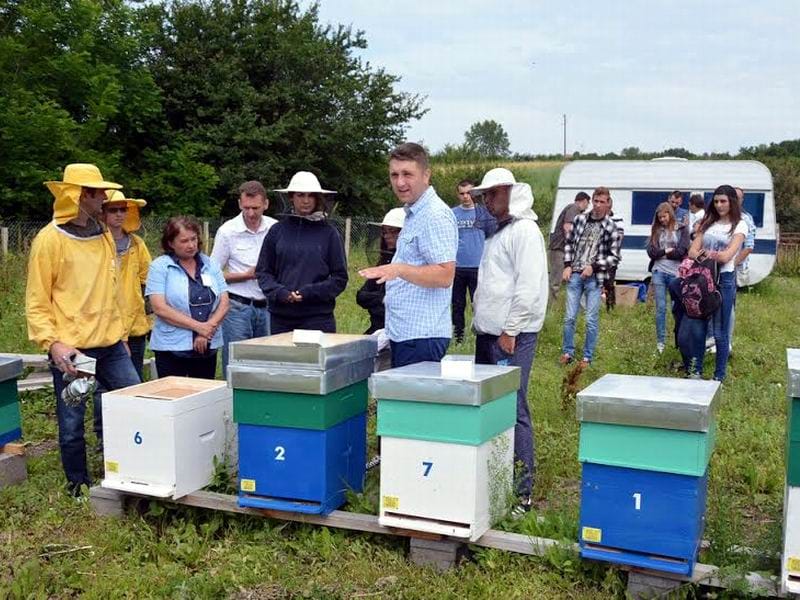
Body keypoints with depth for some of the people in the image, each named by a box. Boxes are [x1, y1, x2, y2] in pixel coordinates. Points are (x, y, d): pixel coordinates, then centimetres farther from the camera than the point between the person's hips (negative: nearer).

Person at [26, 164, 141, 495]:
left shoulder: (104, 235, 9)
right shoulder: (50, 239, -8)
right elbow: (36, 303, -7)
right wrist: (52, 343, -18)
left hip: (110, 344, 5)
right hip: (70, 350, -5)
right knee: (72, 424, 6)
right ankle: (79, 485, 24)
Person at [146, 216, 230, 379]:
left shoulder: (210, 265, 9)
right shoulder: (160, 267, -2)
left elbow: (224, 303, 5)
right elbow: (160, 308, -12)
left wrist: (208, 329, -12)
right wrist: (198, 327, -16)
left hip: (208, 347, 4)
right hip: (172, 348, -4)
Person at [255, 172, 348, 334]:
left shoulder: (328, 233, 1)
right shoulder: (277, 231, 6)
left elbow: (340, 278, 2)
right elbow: (263, 272, 9)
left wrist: (309, 292, -11)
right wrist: (279, 292, -9)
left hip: (318, 316, -2)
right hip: (281, 316, 2)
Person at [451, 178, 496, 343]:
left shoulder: (484, 212, 0)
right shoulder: (452, 214, 6)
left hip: (478, 267, -2)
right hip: (456, 267, 2)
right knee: (457, 304, 11)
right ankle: (458, 337, 20)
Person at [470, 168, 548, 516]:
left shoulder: (524, 231, -10)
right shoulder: (498, 233, 20)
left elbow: (529, 287, -18)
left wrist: (510, 331, -17)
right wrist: (480, 325, 18)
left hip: (512, 336, -10)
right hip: (488, 334, 10)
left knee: (513, 411, -8)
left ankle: (522, 491, -1)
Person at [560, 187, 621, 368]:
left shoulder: (611, 228, -3)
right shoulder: (579, 219, 6)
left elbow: (614, 257, -2)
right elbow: (569, 243, 13)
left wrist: (593, 266, -12)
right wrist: (567, 266, 2)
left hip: (594, 278, -2)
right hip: (574, 275, 2)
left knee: (591, 320, 2)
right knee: (569, 317, 5)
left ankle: (587, 357, 14)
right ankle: (567, 353, 18)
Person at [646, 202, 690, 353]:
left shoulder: (682, 229, 3)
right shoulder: (656, 230, 12)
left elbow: (681, 251, -8)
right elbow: (651, 252, 3)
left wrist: (661, 253, -2)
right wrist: (667, 251, -7)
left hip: (675, 273, -3)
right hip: (659, 272, 3)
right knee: (660, 308, 4)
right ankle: (660, 342, 10)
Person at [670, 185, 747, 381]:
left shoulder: (739, 226, 0)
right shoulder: (708, 223, 13)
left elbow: (726, 256, -11)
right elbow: (692, 251, 5)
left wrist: (703, 254, -3)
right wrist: (707, 256, -14)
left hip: (724, 280, -4)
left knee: (720, 332, 1)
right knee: (696, 327, 5)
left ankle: (719, 377, 10)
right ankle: (695, 372, 17)